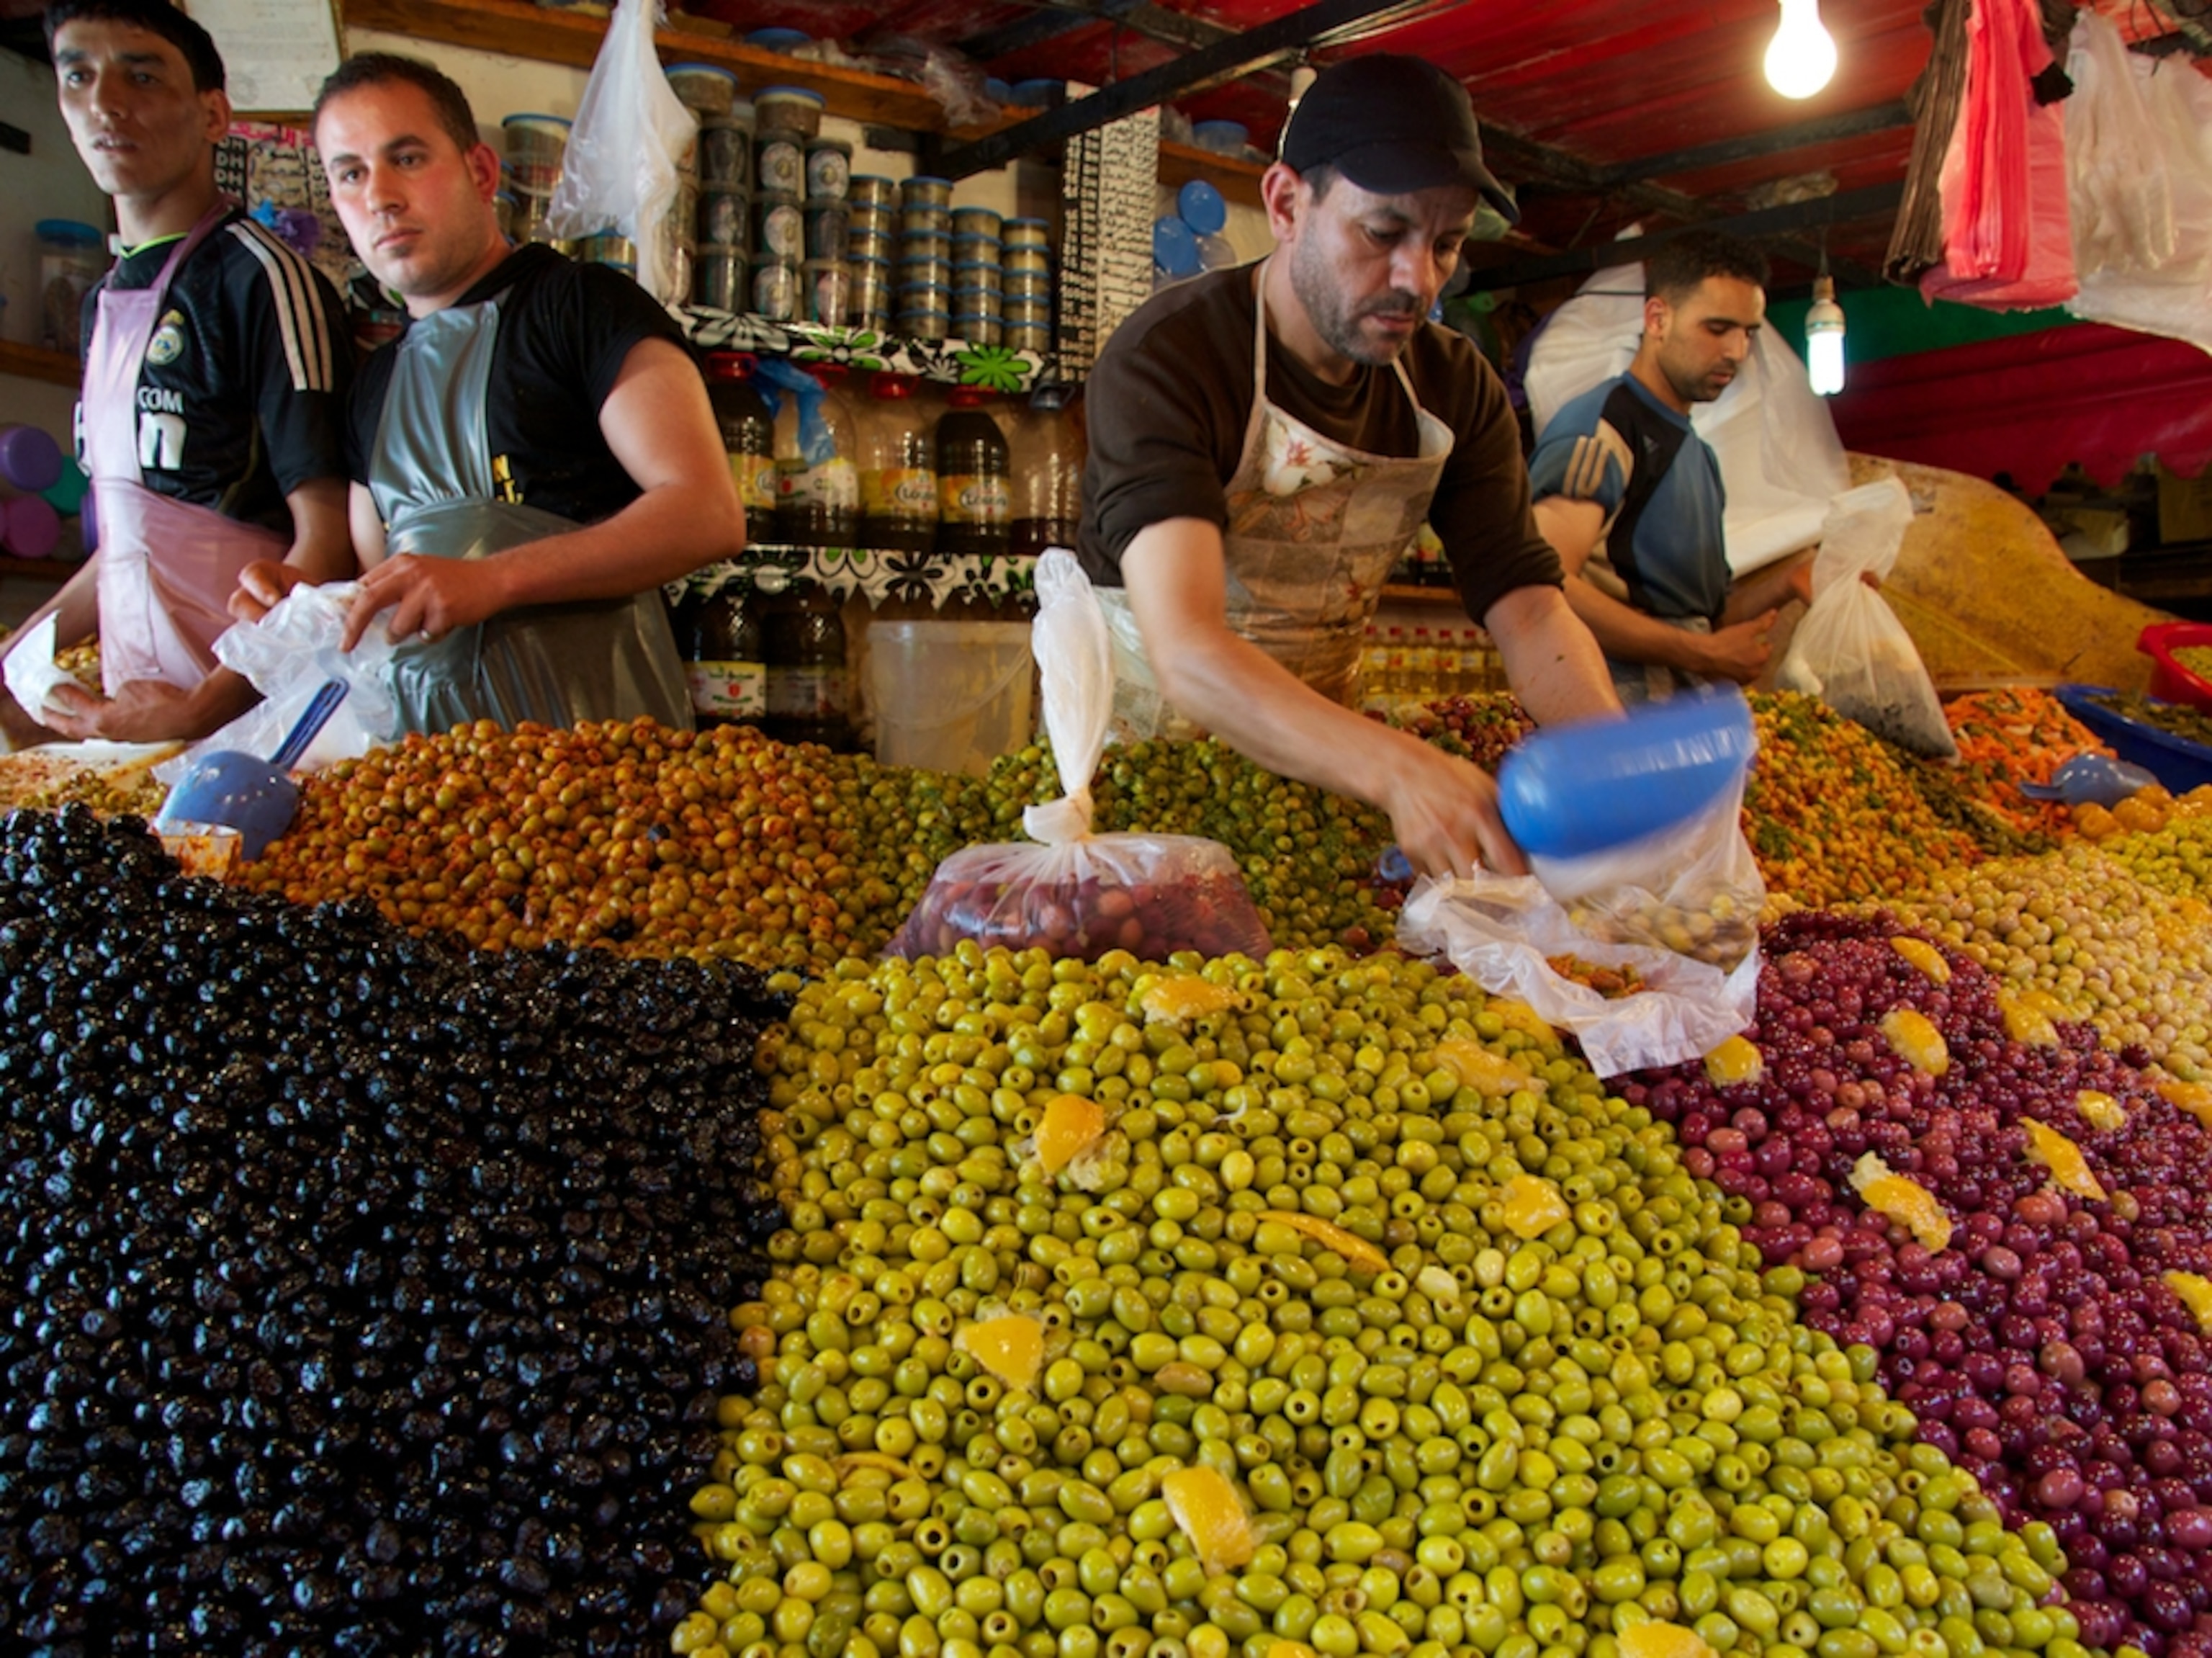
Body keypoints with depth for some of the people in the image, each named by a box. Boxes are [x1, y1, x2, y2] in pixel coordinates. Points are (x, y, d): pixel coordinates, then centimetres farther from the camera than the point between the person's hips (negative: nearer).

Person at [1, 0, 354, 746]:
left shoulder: (263, 280, -10)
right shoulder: (104, 301, 14)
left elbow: (328, 540, -16)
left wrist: (201, 711, -21)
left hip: (254, 711, -7)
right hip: (131, 710, 7)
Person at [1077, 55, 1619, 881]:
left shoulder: (1458, 388, -2)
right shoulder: (1164, 358, -22)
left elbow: (1525, 603, -8)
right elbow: (1186, 650, -35)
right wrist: (1398, 769, -49)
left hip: (1318, 746, 4)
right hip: (1139, 737, -4)